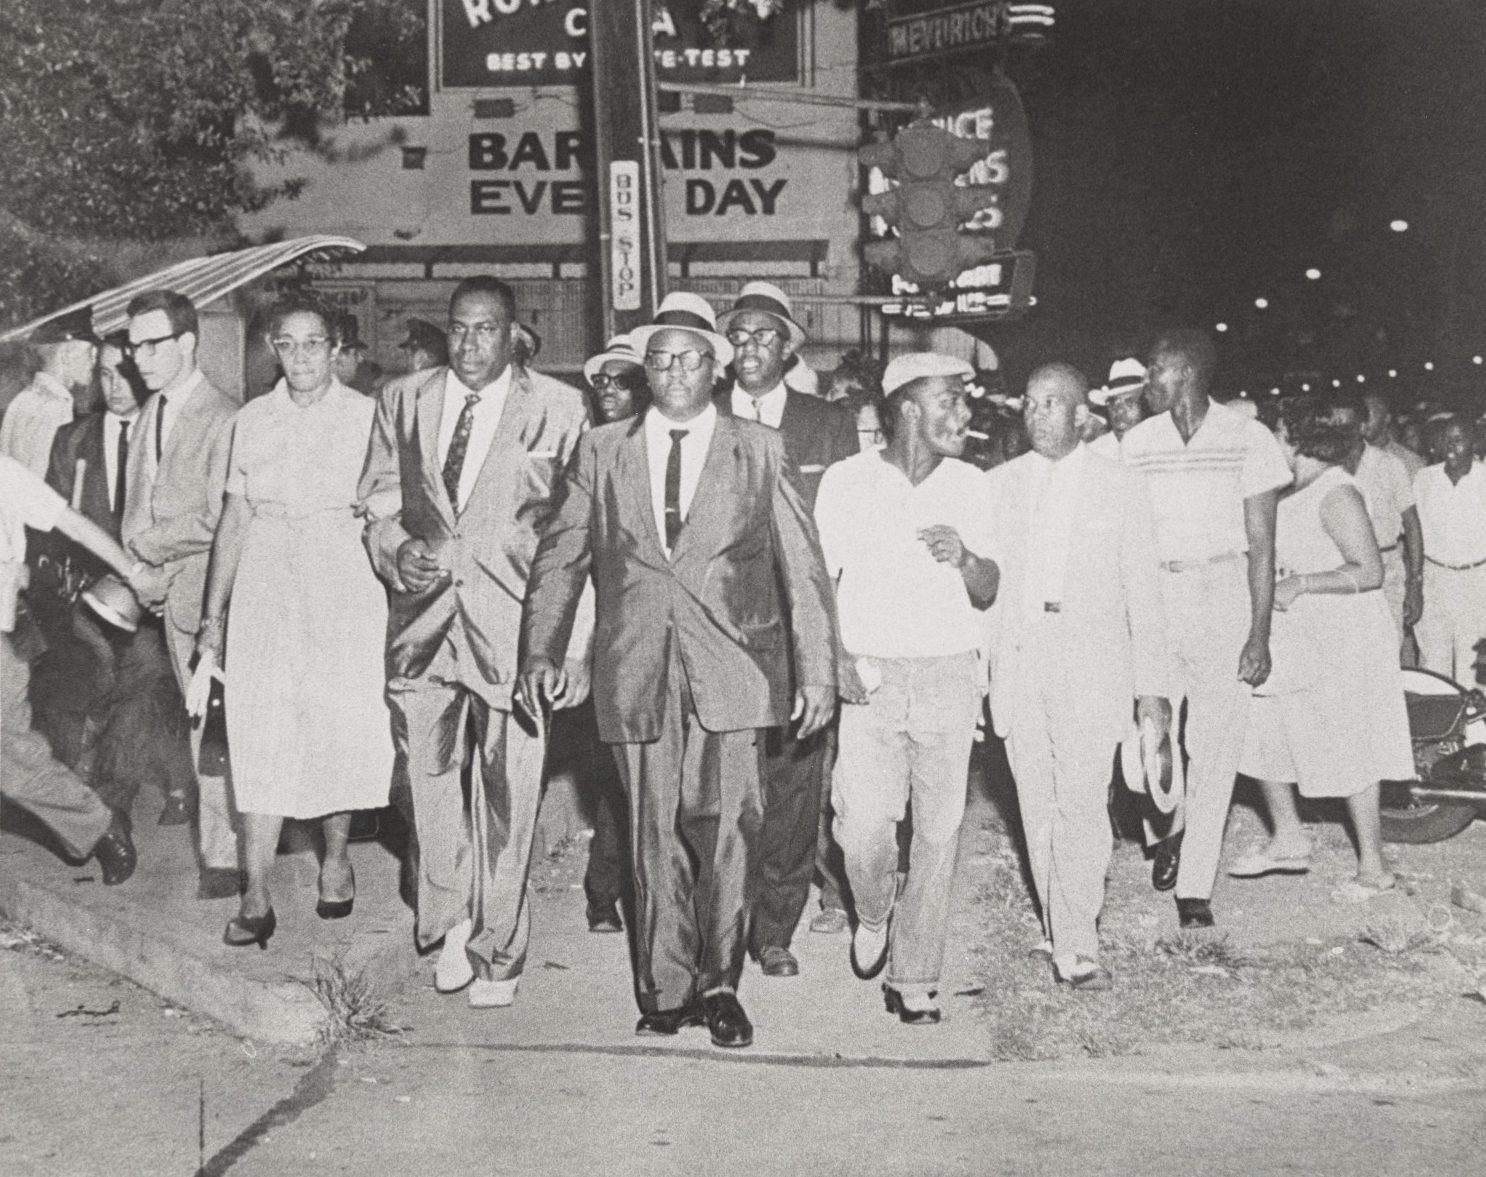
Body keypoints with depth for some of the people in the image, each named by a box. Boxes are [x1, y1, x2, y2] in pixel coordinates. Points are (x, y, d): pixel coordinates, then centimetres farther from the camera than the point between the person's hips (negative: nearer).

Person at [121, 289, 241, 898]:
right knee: (201, 722, 13)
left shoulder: (223, 418, -14)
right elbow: (137, 508, 14)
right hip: (168, 590, 7)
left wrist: (149, 545, -8)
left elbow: (218, 520, -16)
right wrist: (139, 569, -3)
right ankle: (220, 839, 22)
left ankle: (224, 856, 5)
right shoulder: (146, 416, 13)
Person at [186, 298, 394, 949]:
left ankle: (336, 857, 26)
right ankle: (255, 897, -1)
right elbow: (234, 519, 10)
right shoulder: (252, 419, 8)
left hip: (344, 585, -2)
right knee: (259, 738, -3)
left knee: (341, 727, 3)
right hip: (265, 589, 2)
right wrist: (213, 616, 8)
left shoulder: (366, 415, 1)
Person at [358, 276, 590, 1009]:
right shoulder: (403, 401, 11)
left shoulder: (558, 410, 0)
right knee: (428, 778, 6)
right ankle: (451, 921, 29)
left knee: (508, 795, 3)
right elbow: (379, 502, 17)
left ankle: (497, 953, 19)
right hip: (423, 618, 3)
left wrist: (578, 645, -4)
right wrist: (397, 549, -7)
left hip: (514, 624, -3)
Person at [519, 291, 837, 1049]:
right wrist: (541, 650, -2)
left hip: (728, 672, -1)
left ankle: (717, 982, 12)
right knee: (655, 838, 6)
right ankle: (665, 992, 17)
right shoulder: (603, 451, 12)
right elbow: (560, 554, 10)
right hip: (636, 673, 2)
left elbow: (802, 565, 6)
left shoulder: (758, 451, 7)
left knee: (723, 827, -6)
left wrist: (816, 671, 1)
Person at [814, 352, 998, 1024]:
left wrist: (964, 558, -14)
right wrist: (837, 656, -10)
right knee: (863, 828, -10)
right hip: (870, 675, -2)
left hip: (949, 674, 2)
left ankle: (914, 981, 13)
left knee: (938, 832, 1)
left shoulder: (967, 485, 5)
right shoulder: (845, 482, -2)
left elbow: (987, 594, 8)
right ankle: (873, 917, 24)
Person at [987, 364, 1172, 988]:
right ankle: (1059, 928, 18)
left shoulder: (1121, 486, 4)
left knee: (1081, 804, -11)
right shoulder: (998, 485, 10)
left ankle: (1075, 947, -8)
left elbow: (1143, 591, 5)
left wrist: (1152, 685, 1)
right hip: (1017, 664, 3)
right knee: (1037, 807, 6)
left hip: (1091, 666, -3)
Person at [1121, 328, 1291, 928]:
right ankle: (1170, 824, 22)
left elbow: (1261, 546, -2)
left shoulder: (1247, 438, -2)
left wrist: (1259, 635, -8)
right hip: (1150, 593, 2)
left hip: (1224, 593, -2)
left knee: (1214, 749, 1)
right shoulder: (1136, 442, 7)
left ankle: (1194, 888, 11)